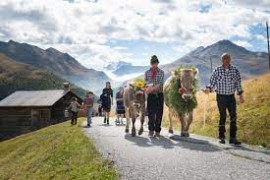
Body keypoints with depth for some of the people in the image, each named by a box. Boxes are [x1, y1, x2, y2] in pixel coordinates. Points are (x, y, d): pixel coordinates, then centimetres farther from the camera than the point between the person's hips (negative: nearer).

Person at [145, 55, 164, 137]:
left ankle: (157, 131, 11)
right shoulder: (147, 72, 9)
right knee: (150, 113, -1)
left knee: (159, 113, 2)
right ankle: (151, 130, 9)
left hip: (159, 95, -1)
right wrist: (147, 89, -16)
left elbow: (160, 84, -10)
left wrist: (151, 89, -23)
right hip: (151, 95, 1)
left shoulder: (161, 72, 1)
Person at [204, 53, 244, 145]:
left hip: (231, 96, 2)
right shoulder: (217, 70, -2)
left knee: (233, 116, 0)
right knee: (222, 117, 3)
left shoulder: (235, 70, 3)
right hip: (221, 96, -2)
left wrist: (241, 95, 7)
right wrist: (209, 89, -17)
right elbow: (212, 82, 2)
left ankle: (233, 137, 9)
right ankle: (221, 137, 14)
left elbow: (238, 83, 10)